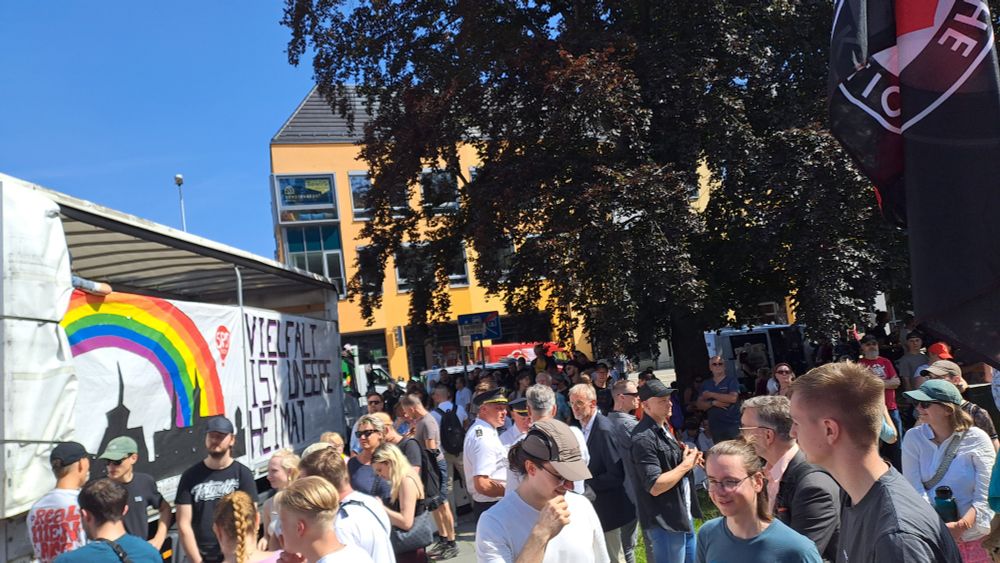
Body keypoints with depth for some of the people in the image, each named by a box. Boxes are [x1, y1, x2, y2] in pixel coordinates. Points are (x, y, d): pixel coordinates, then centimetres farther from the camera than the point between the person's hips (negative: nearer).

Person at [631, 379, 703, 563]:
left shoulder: (663, 429, 9)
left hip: (683, 514, 10)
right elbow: (655, 486, -27)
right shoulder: (644, 438, -23)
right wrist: (686, 465, -18)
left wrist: (689, 458, 1)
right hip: (665, 521, -10)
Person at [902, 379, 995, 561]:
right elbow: (914, 489, -12)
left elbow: (985, 497, -13)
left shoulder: (977, 440, -7)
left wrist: (961, 526, -28)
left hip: (972, 537, -1)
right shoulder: (914, 437, -5)